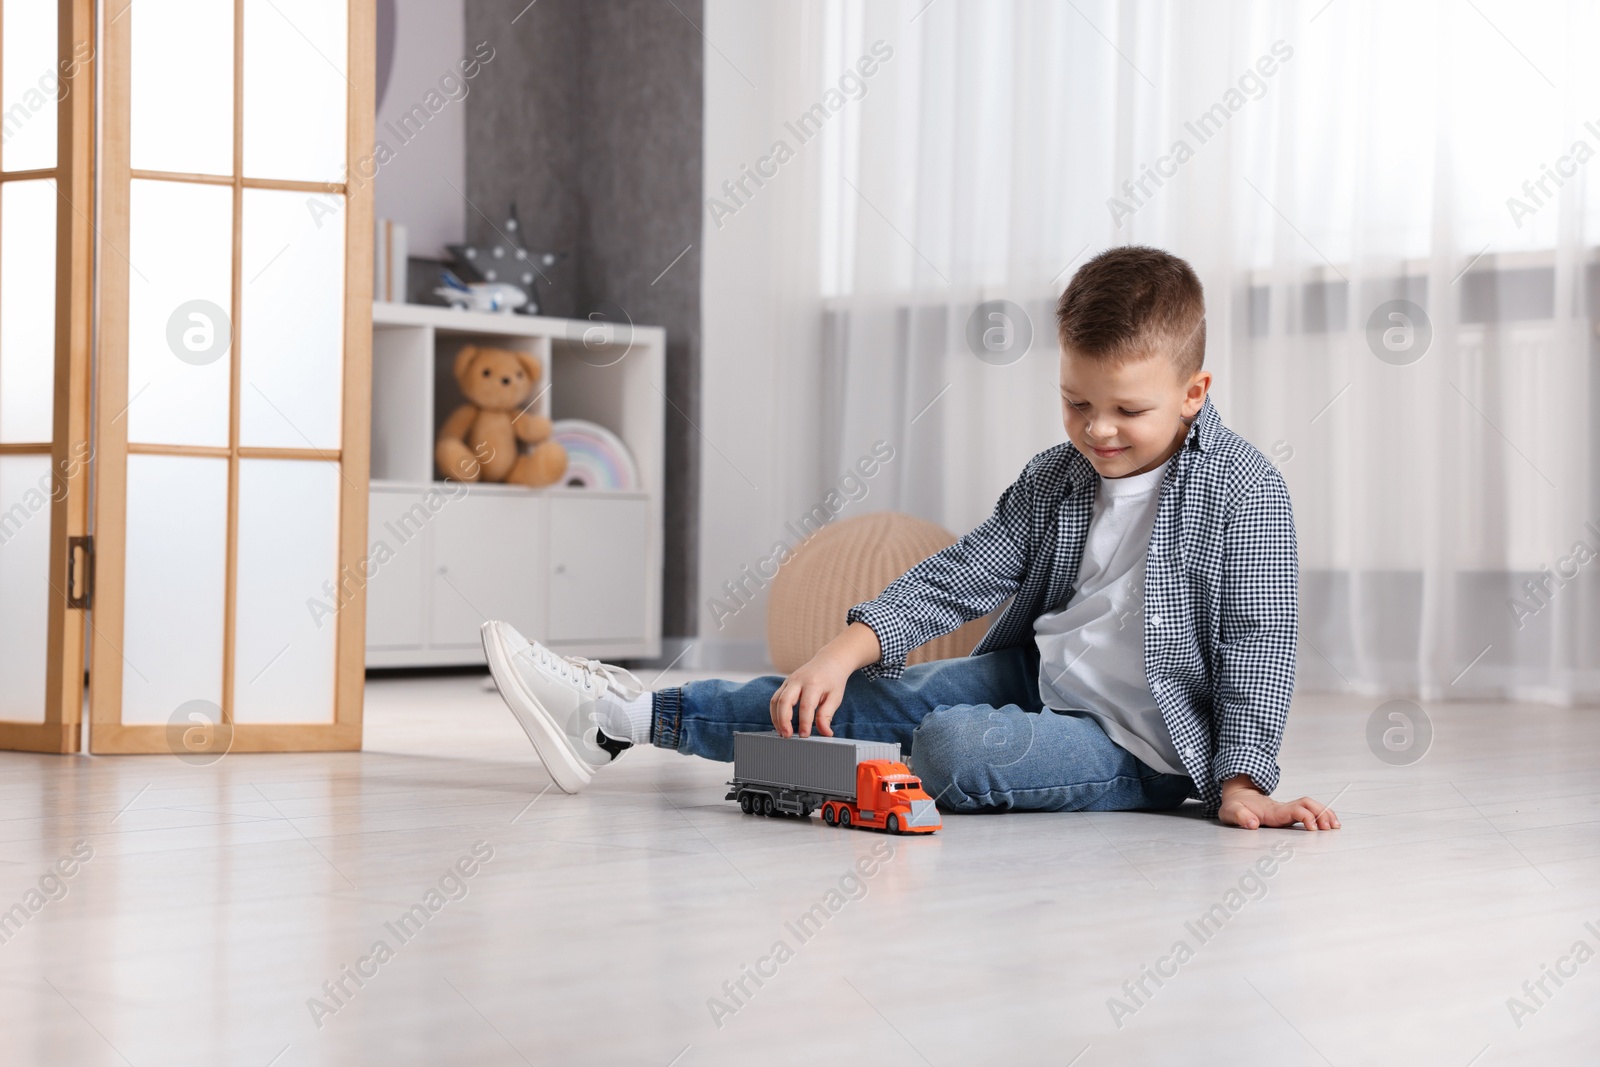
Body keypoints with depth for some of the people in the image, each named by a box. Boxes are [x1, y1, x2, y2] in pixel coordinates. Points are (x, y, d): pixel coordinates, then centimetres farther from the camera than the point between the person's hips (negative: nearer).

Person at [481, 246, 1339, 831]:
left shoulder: (1241, 489, -13)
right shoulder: (1057, 479, 4)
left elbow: (1257, 642, -14)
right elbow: (959, 577, -1)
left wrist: (1243, 781, -23)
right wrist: (841, 653, -13)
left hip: (1138, 747, -7)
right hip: (1039, 679, 7)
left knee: (954, 747, -27)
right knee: (862, 699, -4)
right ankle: (620, 719, 2)